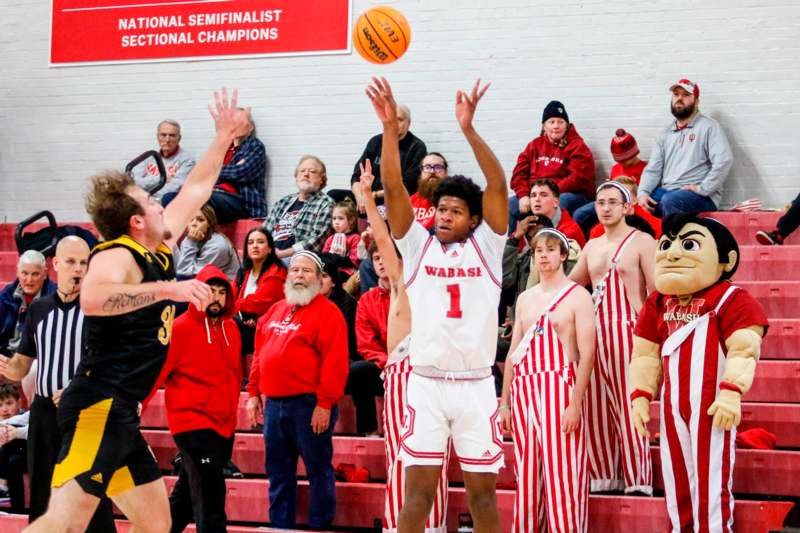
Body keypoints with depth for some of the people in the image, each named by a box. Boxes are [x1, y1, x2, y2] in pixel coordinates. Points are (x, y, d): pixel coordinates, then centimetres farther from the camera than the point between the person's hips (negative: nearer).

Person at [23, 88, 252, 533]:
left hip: (121, 412, 10)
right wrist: (166, 288, -33)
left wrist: (226, 135, 33)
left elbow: (196, 190, 29)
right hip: (99, 406, -10)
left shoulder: (158, 253, 15)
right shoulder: (116, 256, -11)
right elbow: (92, 299, -35)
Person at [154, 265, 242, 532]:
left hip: (224, 425, 7)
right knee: (209, 491, -12)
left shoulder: (231, 328, 9)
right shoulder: (180, 328, -9)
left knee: (190, 490, 18)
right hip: (193, 421, -7)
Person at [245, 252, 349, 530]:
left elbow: (335, 361, -15)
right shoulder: (275, 310, 16)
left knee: (318, 469, 1)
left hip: (309, 405, -7)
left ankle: (319, 526, 8)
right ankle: (280, 525, 21)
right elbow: (260, 354, 19)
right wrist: (253, 393, 12)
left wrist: (325, 404, -19)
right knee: (278, 471, 12)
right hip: (274, 403, 7)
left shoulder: (327, 312, -7)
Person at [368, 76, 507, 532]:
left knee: (483, 492, 6)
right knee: (417, 491, 0)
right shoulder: (419, 246, 7)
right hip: (426, 384, 1)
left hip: (476, 385, 0)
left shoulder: (486, 247, 5)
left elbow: (498, 187, -8)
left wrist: (468, 128, -17)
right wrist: (390, 128, -15)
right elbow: (394, 190, -3)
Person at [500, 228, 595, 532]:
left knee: (562, 475, -7)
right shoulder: (524, 298, 15)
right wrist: (505, 402, 10)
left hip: (560, 388, -5)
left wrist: (576, 402, -17)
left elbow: (587, 353, -9)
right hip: (524, 389, 5)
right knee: (527, 476, 7)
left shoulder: (578, 296, -2)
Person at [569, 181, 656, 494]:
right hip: (595, 331, 6)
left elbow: (657, 291, -7)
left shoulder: (641, 242, -1)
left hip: (627, 330, -6)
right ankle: (603, 477, 13)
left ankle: (637, 481, -3)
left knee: (629, 409, -7)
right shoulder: (592, 247, 18)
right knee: (596, 408, 6)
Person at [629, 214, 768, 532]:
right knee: (676, 475, 14)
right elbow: (645, 356, 11)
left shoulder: (732, 300, -9)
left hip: (711, 404, -6)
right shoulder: (657, 303, 8)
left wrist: (731, 391, -27)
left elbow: (744, 352, -16)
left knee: (710, 476, 0)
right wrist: (640, 396, 3)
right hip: (673, 406, 6)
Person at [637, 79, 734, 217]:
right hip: (666, 190, 6)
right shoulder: (666, 133, 19)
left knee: (669, 201, -36)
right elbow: (653, 168, 12)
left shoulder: (708, 127, 0)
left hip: (701, 196, -5)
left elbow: (724, 161, -14)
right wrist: (643, 192, -7)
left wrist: (702, 189, -19)